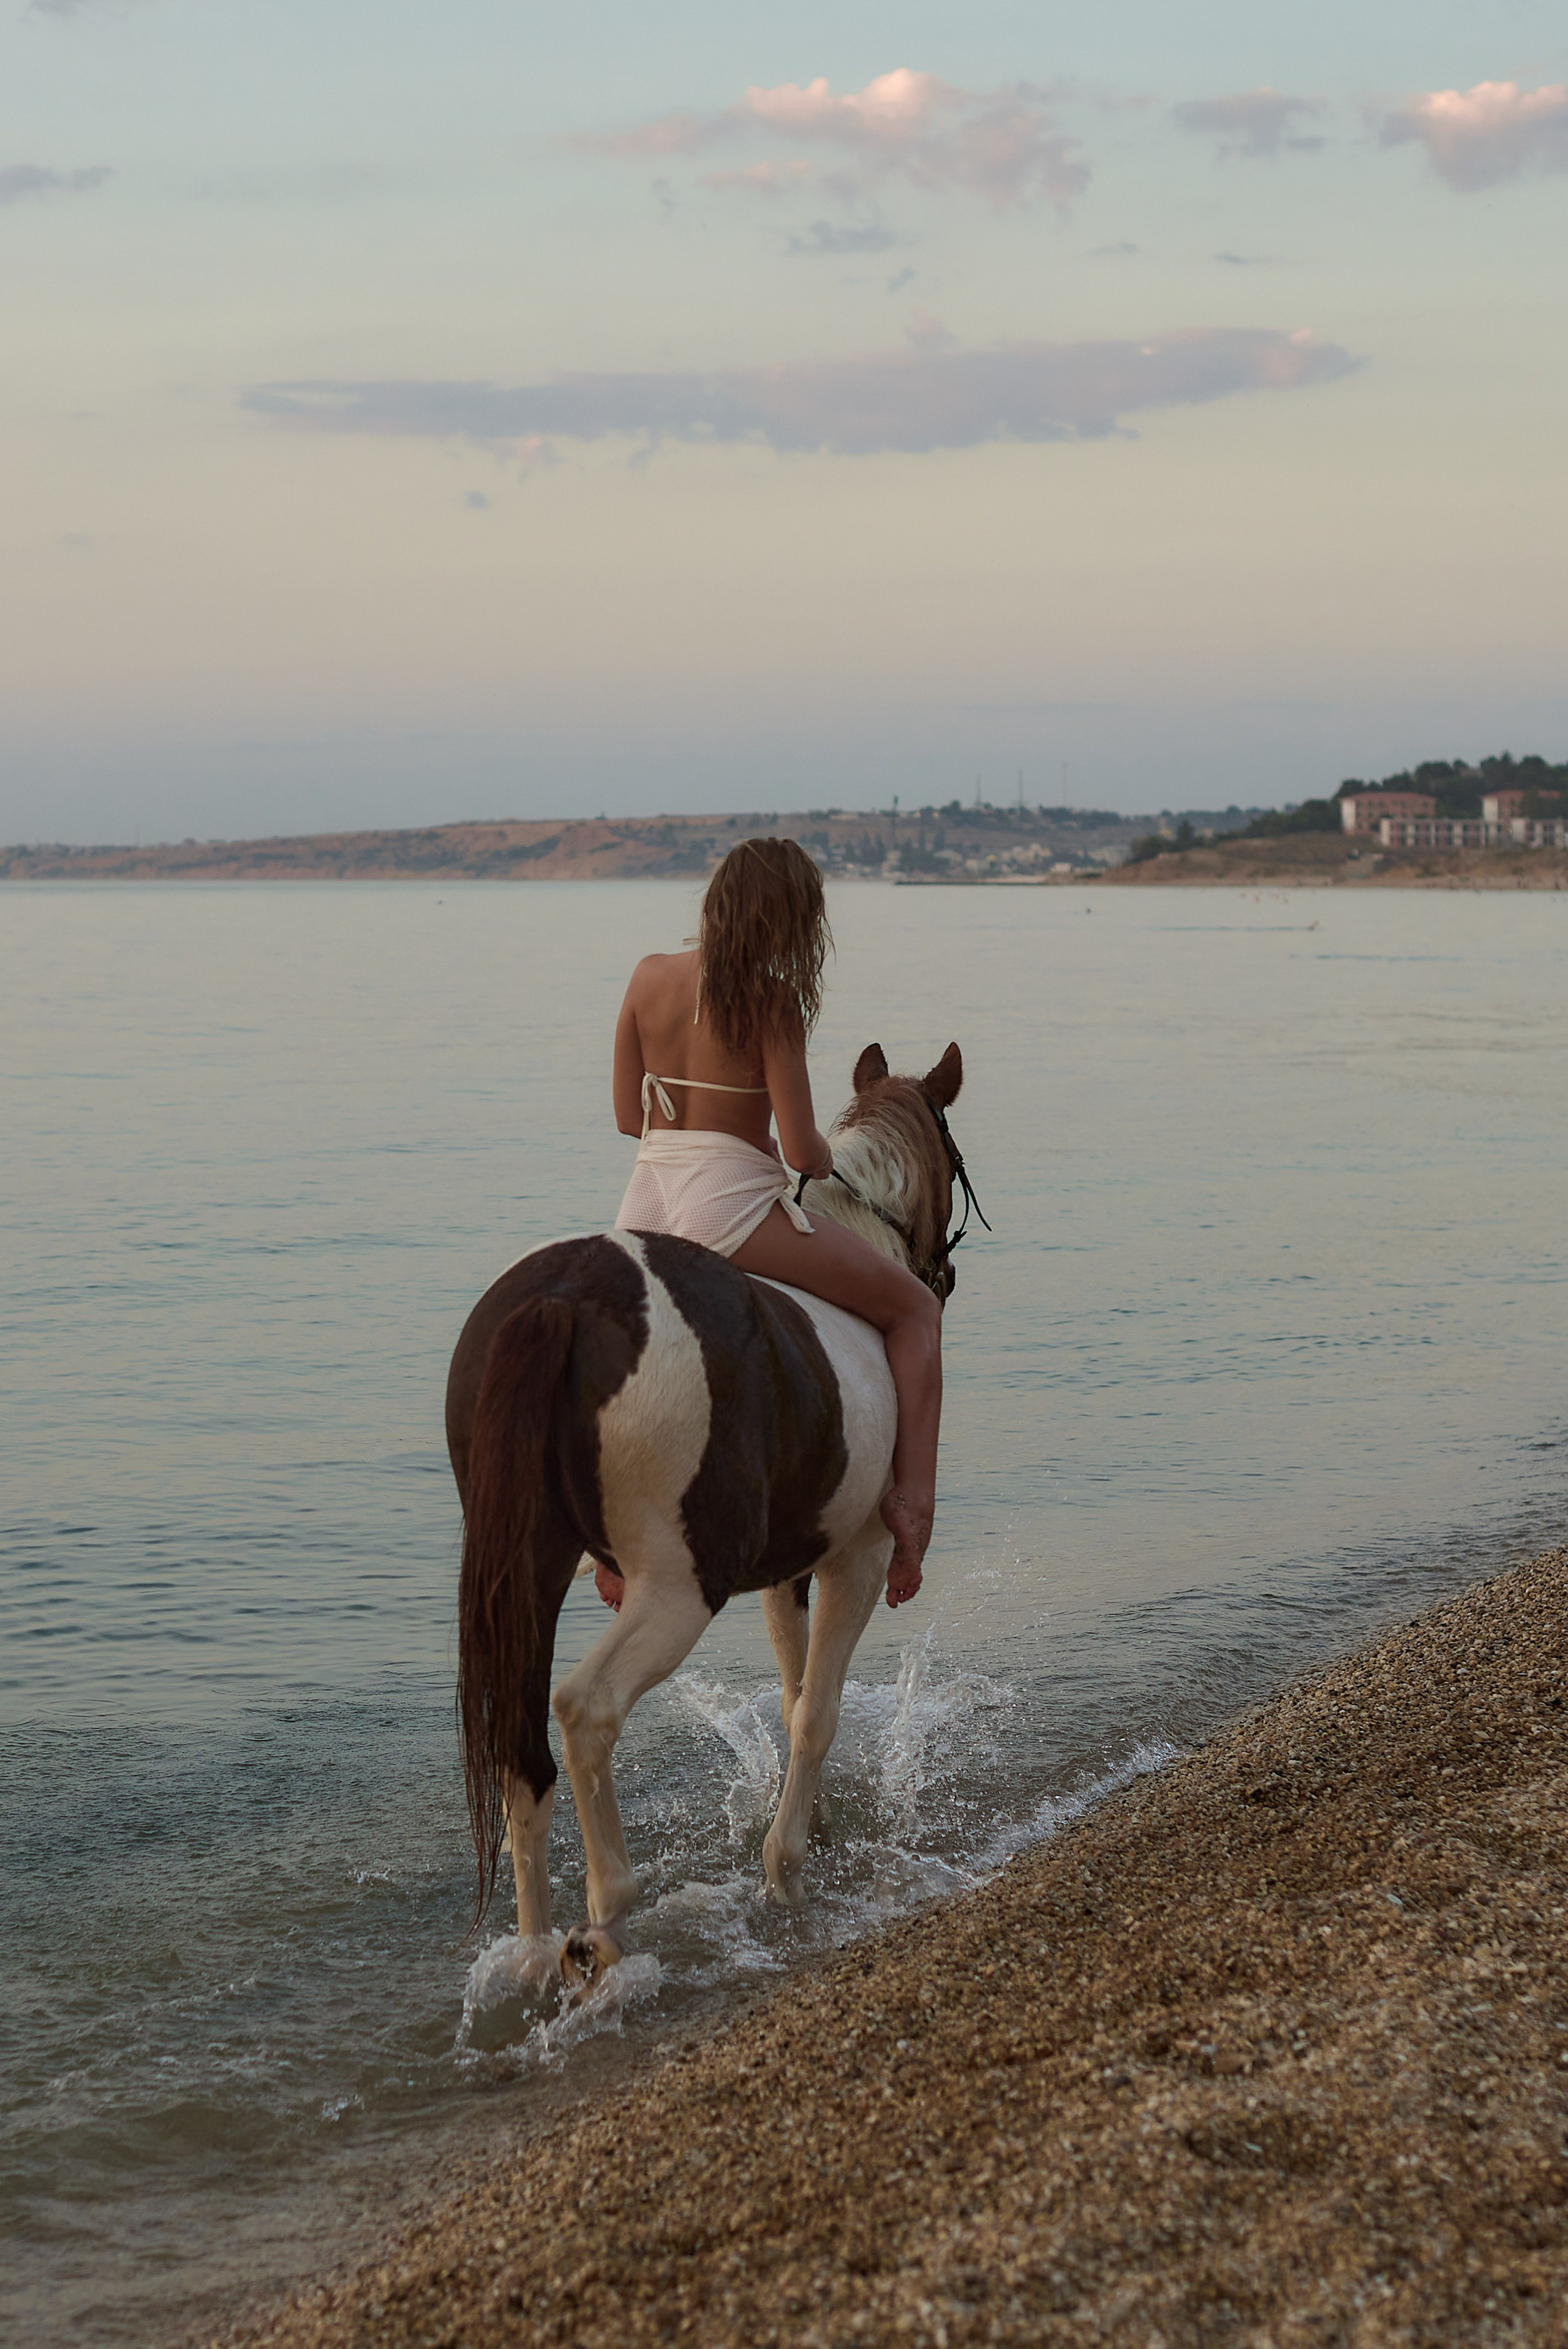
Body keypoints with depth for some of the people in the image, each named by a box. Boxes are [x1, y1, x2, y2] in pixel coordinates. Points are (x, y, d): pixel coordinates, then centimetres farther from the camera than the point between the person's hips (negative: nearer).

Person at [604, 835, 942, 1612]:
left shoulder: (649, 976, 4)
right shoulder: (773, 1001, -10)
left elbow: (627, 1114, 10)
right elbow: (802, 1150, -11)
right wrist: (826, 1163, 12)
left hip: (642, 1209, 6)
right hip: (732, 1205, -6)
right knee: (914, 1308, 10)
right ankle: (913, 1499, -2)